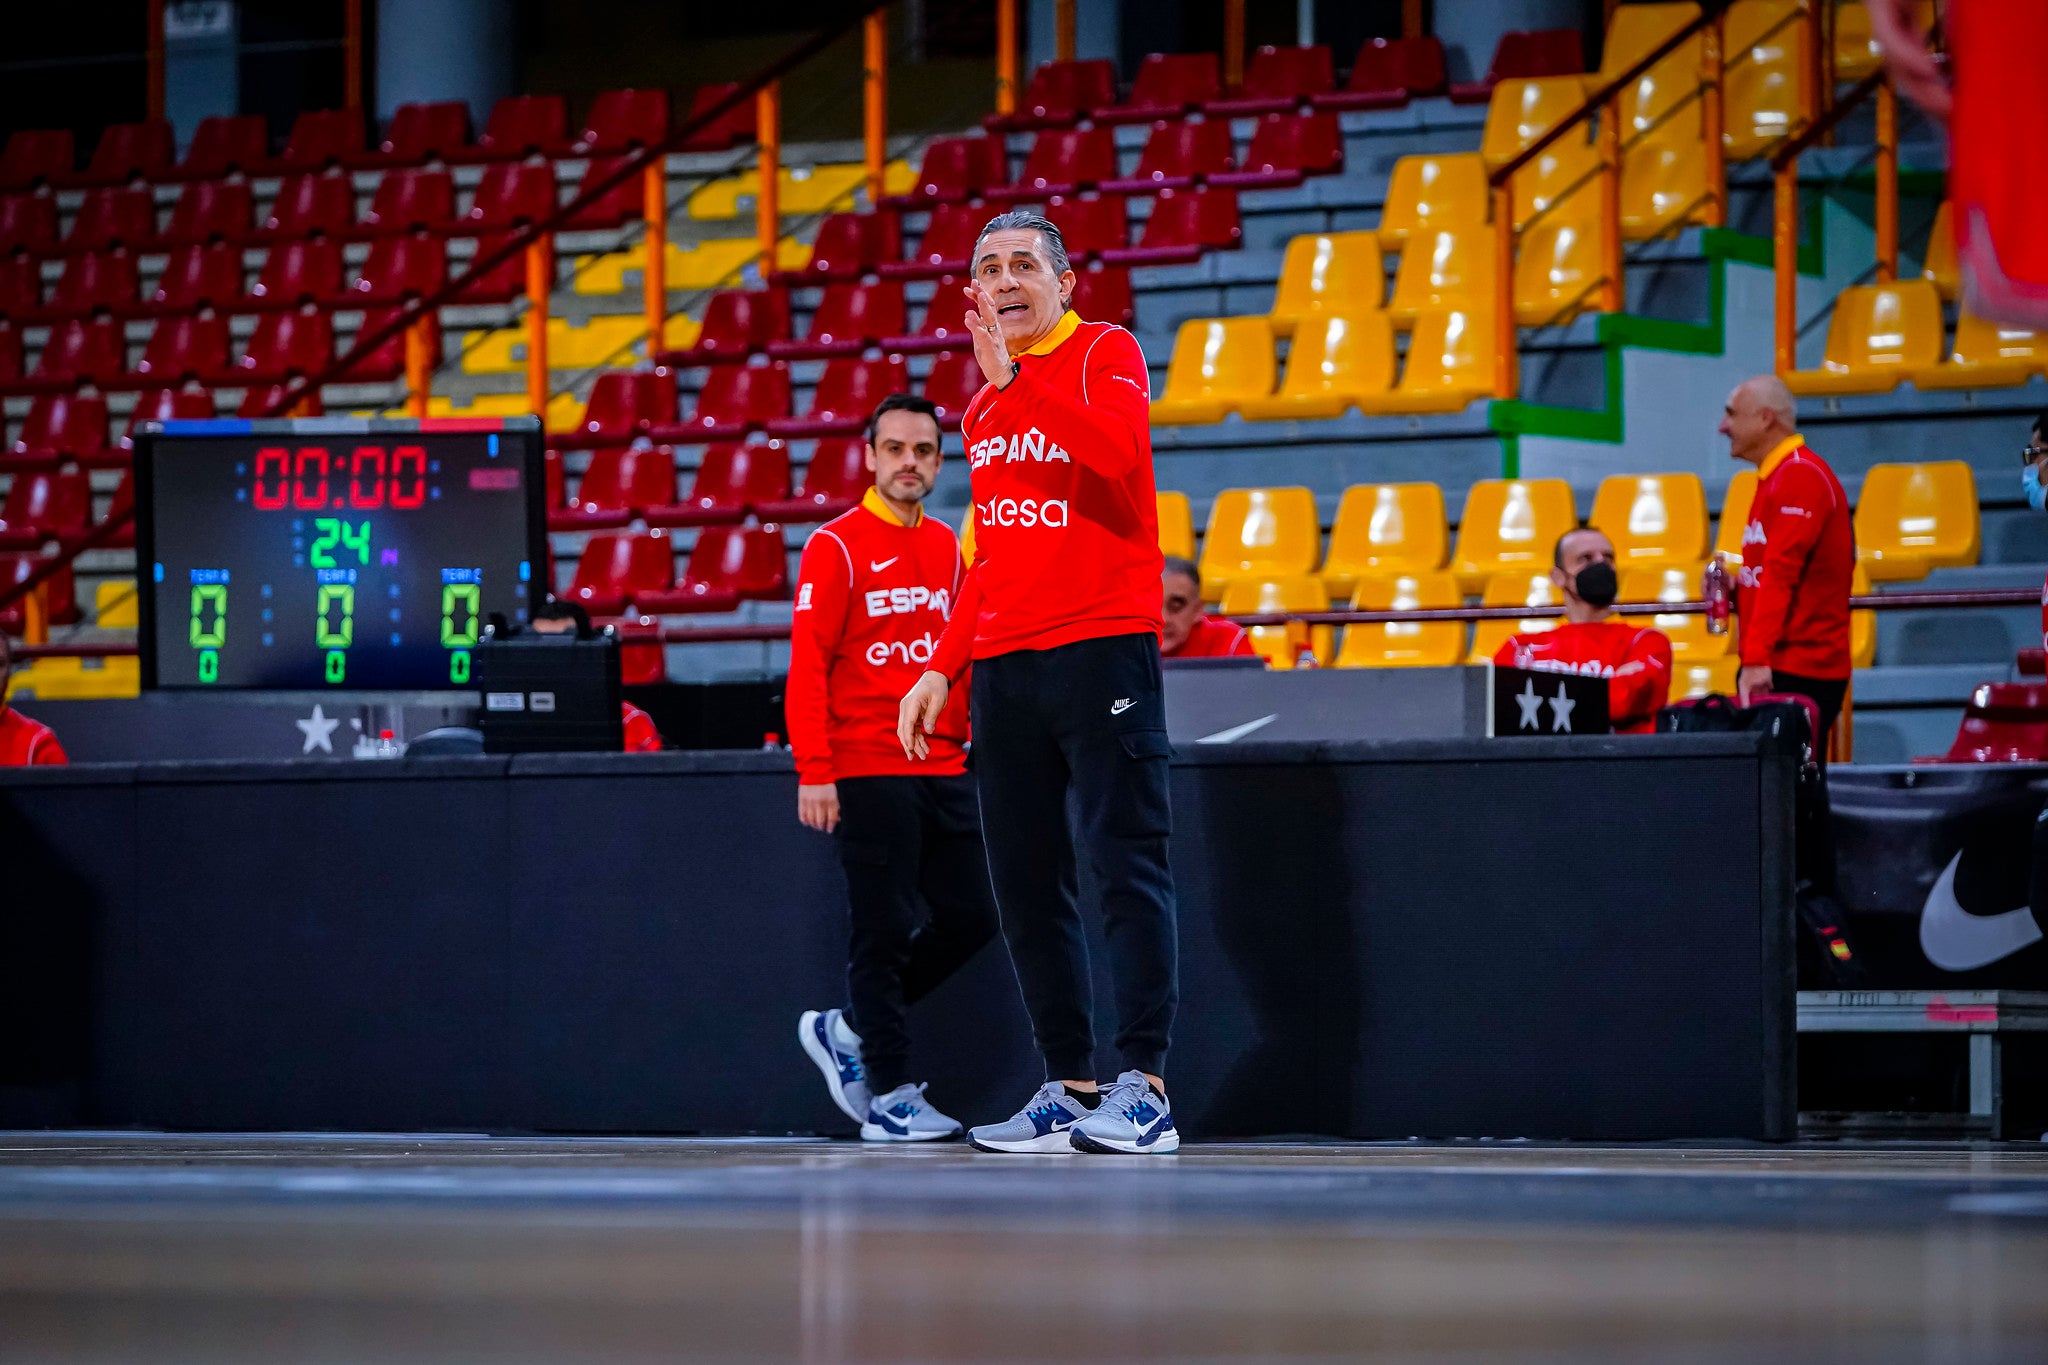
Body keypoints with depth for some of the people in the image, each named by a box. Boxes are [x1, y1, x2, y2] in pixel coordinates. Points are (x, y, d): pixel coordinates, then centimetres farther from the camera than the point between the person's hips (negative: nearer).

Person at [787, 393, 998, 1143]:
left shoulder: (948, 548, 14)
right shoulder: (836, 547, -5)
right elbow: (807, 666, -9)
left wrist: (974, 743, 9)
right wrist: (813, 773, -15)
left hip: (945, 770, 6)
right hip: (868, 776, -6)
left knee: (969, 917, 5)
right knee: (885, 931, -4)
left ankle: (846, 1030, 20)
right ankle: (889, 1093, 2)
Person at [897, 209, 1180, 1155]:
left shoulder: (1107, 354, -1)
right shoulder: (983, 409, 19)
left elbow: (1118, 450, -24)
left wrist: (1013, 378, -23)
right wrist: (942, 669, 19)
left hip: (1103, 648, -7)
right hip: (1003, 665, 7)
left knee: (1125, 862, -9)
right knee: (1025, 882, 5)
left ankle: (1143, 1087, -11)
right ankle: (1068, 1087, 9)